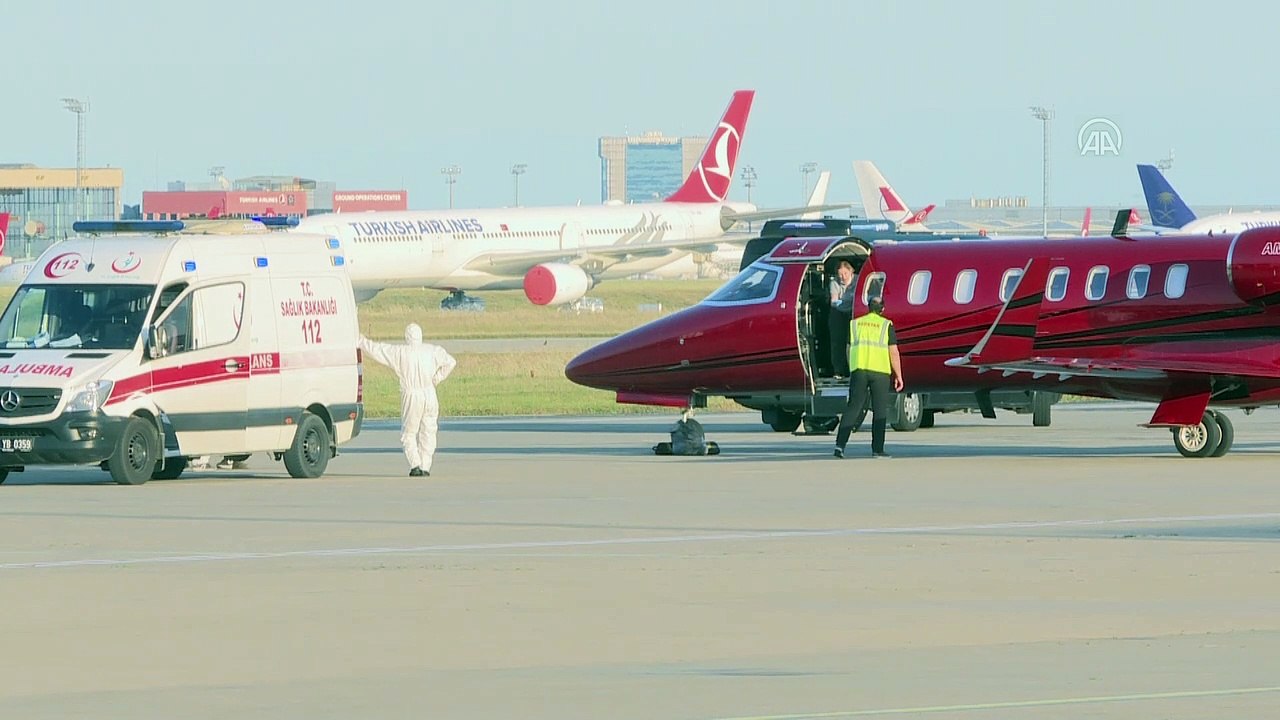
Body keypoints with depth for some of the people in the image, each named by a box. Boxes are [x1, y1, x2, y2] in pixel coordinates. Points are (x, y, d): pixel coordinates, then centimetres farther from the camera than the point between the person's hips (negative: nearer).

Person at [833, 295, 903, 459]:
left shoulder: (855, 324, 10)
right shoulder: (886, 325, 1)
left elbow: (848, 349, 15)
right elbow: (893, 353, -2)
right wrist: (898, 376, 4)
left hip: (858, 370, 2)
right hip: (880, 371, -2)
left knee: (853, 407, 4)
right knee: (880, 410, 4)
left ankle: (840, 444, -8)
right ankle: (877, 449, 1)